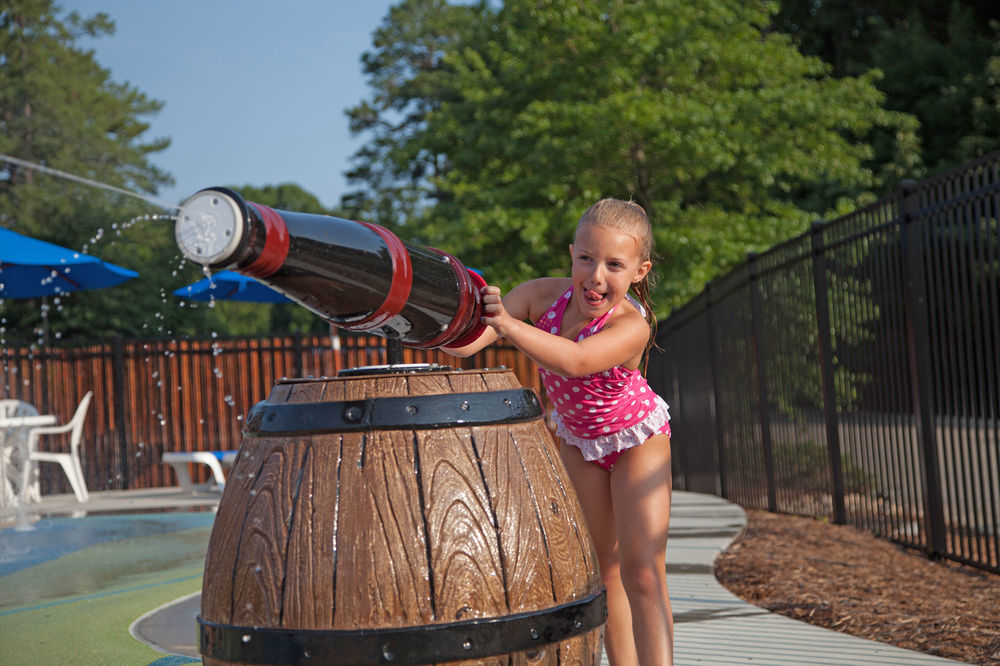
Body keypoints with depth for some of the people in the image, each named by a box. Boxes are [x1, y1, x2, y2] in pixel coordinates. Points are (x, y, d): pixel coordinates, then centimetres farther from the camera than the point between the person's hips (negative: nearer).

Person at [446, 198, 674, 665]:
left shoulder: (632, 325, -38)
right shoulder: (544, 294, -26)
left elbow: (575, 361, -57)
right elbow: (467, 342, -30)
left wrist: (507, 324, -70)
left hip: (637, 438, -4)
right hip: (577, 438, 4)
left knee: (642, 570, -12)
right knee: (604, 569, 11)